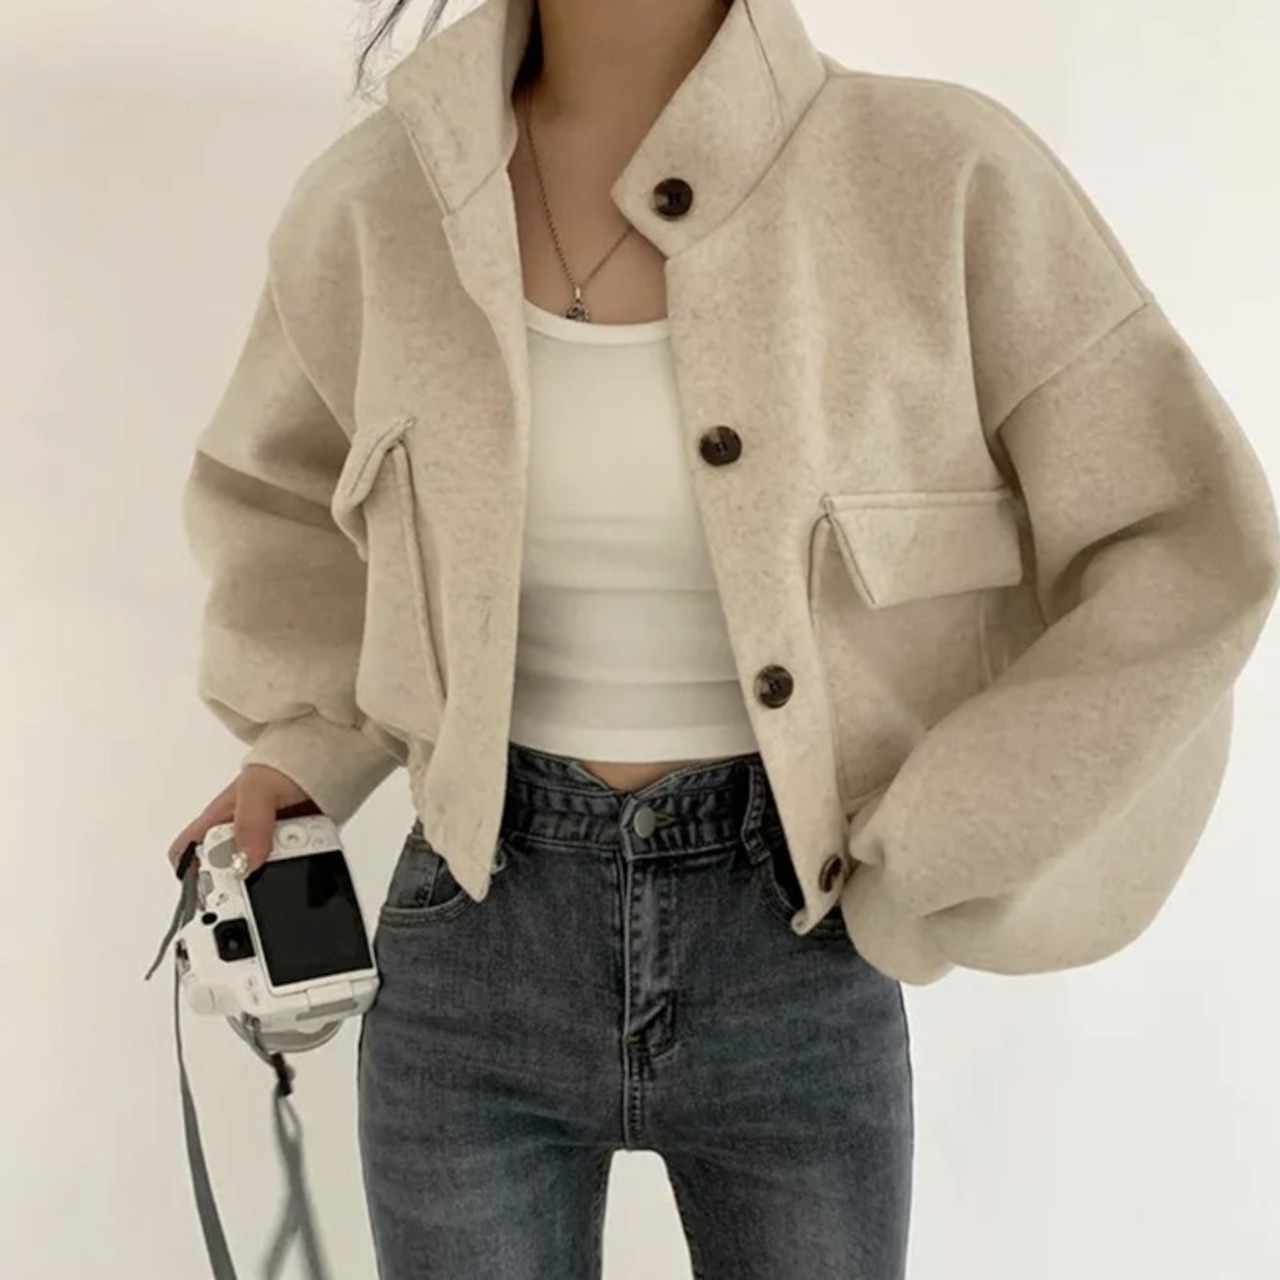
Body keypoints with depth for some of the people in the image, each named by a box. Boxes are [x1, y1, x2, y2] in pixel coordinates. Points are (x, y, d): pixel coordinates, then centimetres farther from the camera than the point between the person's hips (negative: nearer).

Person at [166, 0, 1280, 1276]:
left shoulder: (943, 177, -13)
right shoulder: (376, 200, -5)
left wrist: (920, 882, -8)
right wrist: (295, 751, 4)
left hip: (793, 961, -1)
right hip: (484, 938, 2)